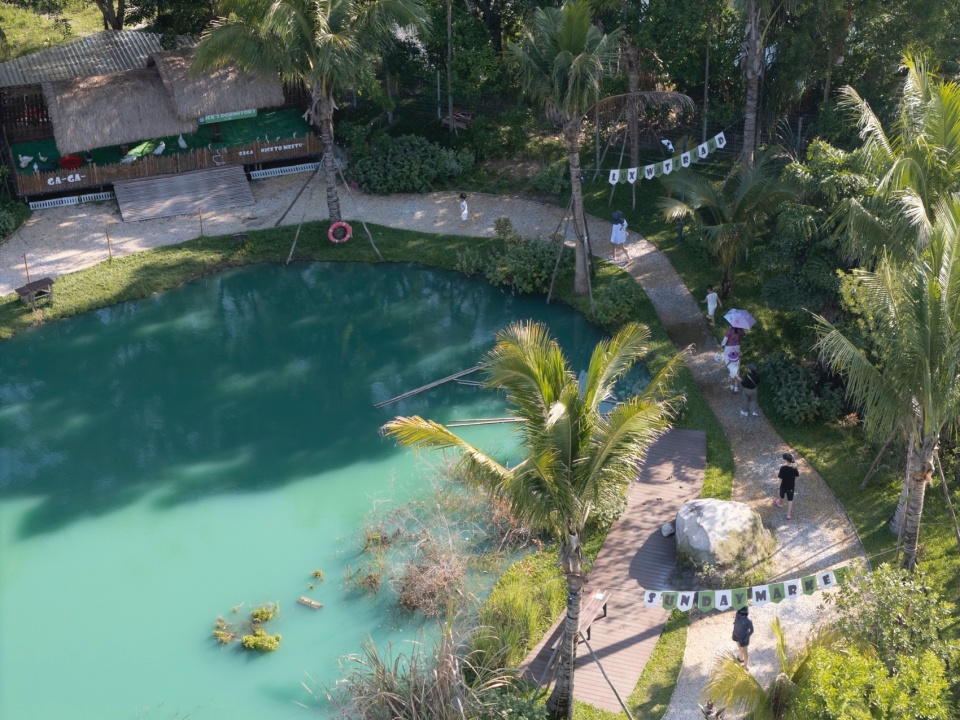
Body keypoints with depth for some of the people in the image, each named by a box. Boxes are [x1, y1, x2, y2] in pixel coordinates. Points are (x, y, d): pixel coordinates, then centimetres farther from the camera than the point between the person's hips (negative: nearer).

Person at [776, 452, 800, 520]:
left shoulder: (783, 468, -29)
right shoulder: (794, 468, -19)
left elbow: (780, 478, -25)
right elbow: (797, 476, -2)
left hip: (783, 486, -1)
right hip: (791, 486, 1)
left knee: (782, 496, 29)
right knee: (790, 500, 14)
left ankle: (780, 504, 59)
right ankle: (788, 514, 17)